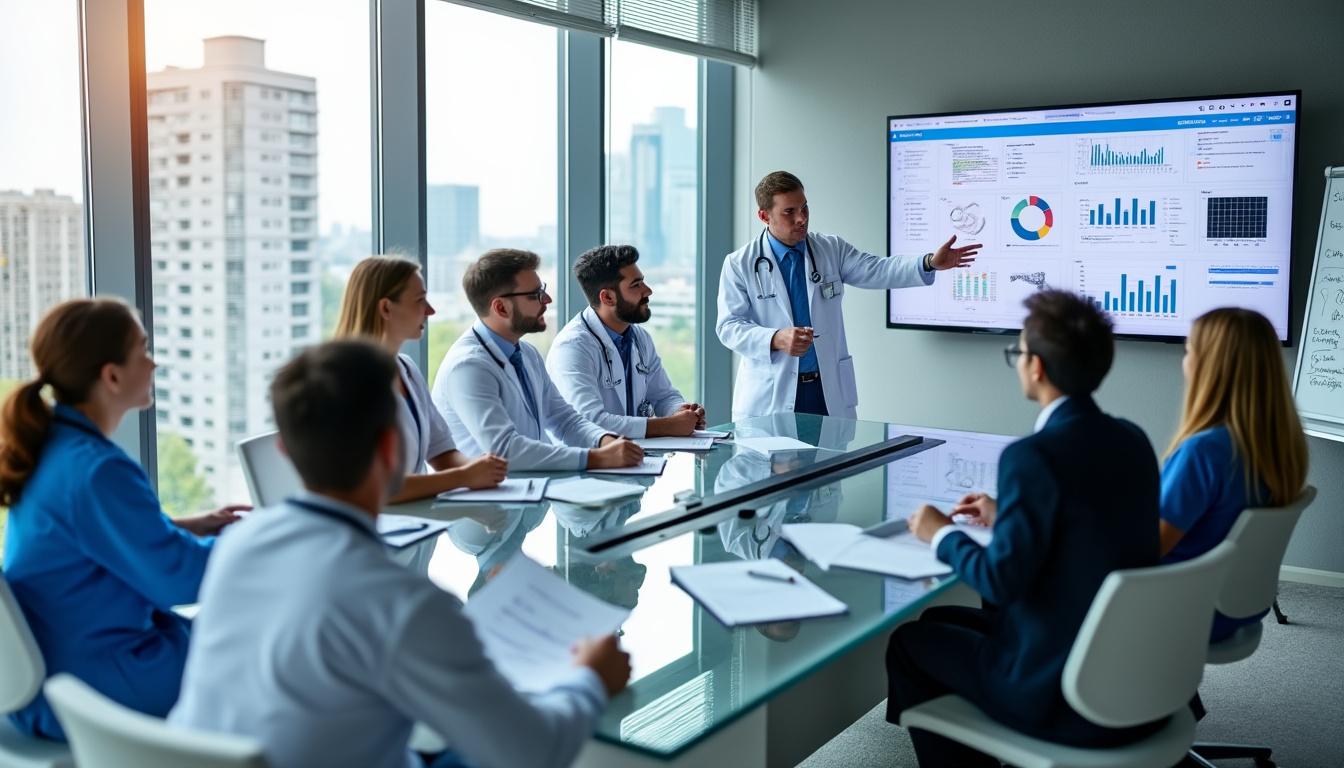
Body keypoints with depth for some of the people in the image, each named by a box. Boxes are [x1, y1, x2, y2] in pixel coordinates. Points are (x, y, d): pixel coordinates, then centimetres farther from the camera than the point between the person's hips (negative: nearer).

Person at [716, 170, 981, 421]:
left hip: (829, 392, 3)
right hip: (769, 396, -3)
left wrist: (930, 263, -19)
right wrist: (776, 339, -24)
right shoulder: (739, 264, -2)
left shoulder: (832, 249, 8)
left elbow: (876, 271, -3)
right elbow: (729, 326, -7)